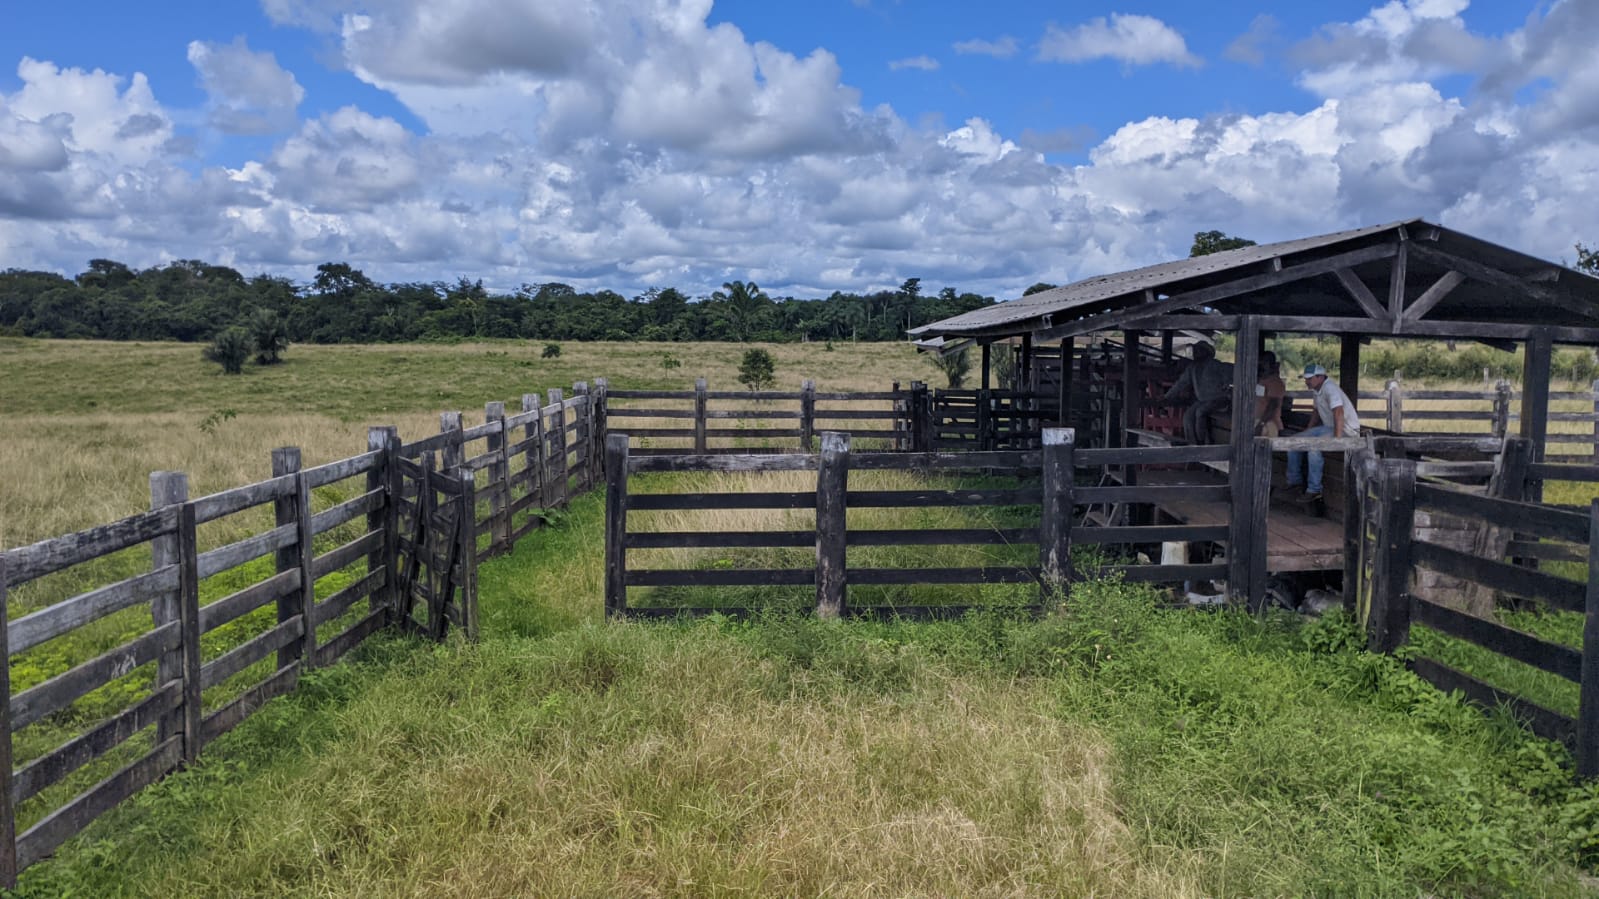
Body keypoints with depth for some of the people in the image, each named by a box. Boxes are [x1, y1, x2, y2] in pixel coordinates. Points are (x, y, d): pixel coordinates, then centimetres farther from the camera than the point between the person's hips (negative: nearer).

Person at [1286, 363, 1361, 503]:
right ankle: (1295, 480, 15)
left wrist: (1337, 440, -40)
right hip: (1328, 427, 10)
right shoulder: (1316, 390, 8)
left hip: (1346, 430, -10)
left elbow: (1339, 413, -34)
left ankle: (1314, 490, -29)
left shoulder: (1330, 388, -23)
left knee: (1314, 446, -33)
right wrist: (1307, 432, 23)